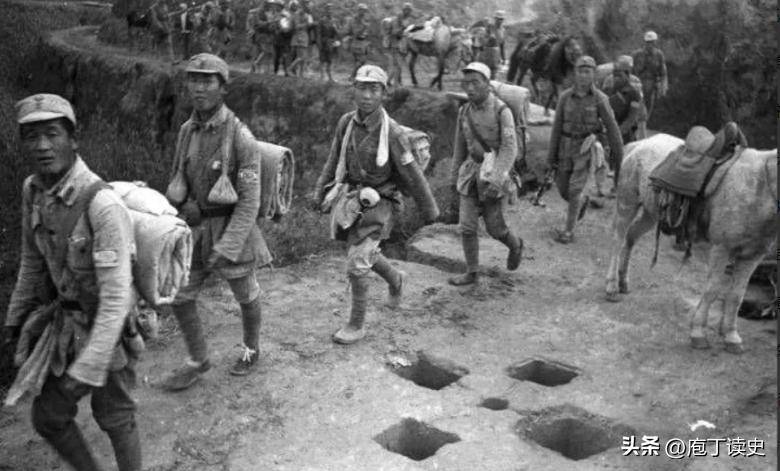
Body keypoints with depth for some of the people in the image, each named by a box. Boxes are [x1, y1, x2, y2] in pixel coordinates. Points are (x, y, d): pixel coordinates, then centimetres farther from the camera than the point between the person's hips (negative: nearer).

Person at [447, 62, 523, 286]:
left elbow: (510, 148, -18)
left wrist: (497, 180, -28)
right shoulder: (465, 111, 5)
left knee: (494, 227, 3)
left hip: (494, 172, -5)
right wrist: (454, 177, 16)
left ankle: (515, 245, 35)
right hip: (472, 171, 5)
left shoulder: (502, 111, -13)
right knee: (467, 225, 1)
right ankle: (472, 273, 12)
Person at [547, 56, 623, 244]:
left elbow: (612, 128, -4)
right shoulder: (565, 96, -2)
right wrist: (551, 156, 0)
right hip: (566, 147, 4)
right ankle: (583, 201, 44)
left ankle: (569, 231, -1)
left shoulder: (600, 99, -9)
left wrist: (619, 155, -1)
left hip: (587, 147, -3)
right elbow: (557, 127, 0)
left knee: (574, 189, -13)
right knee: (563, 189, 9)